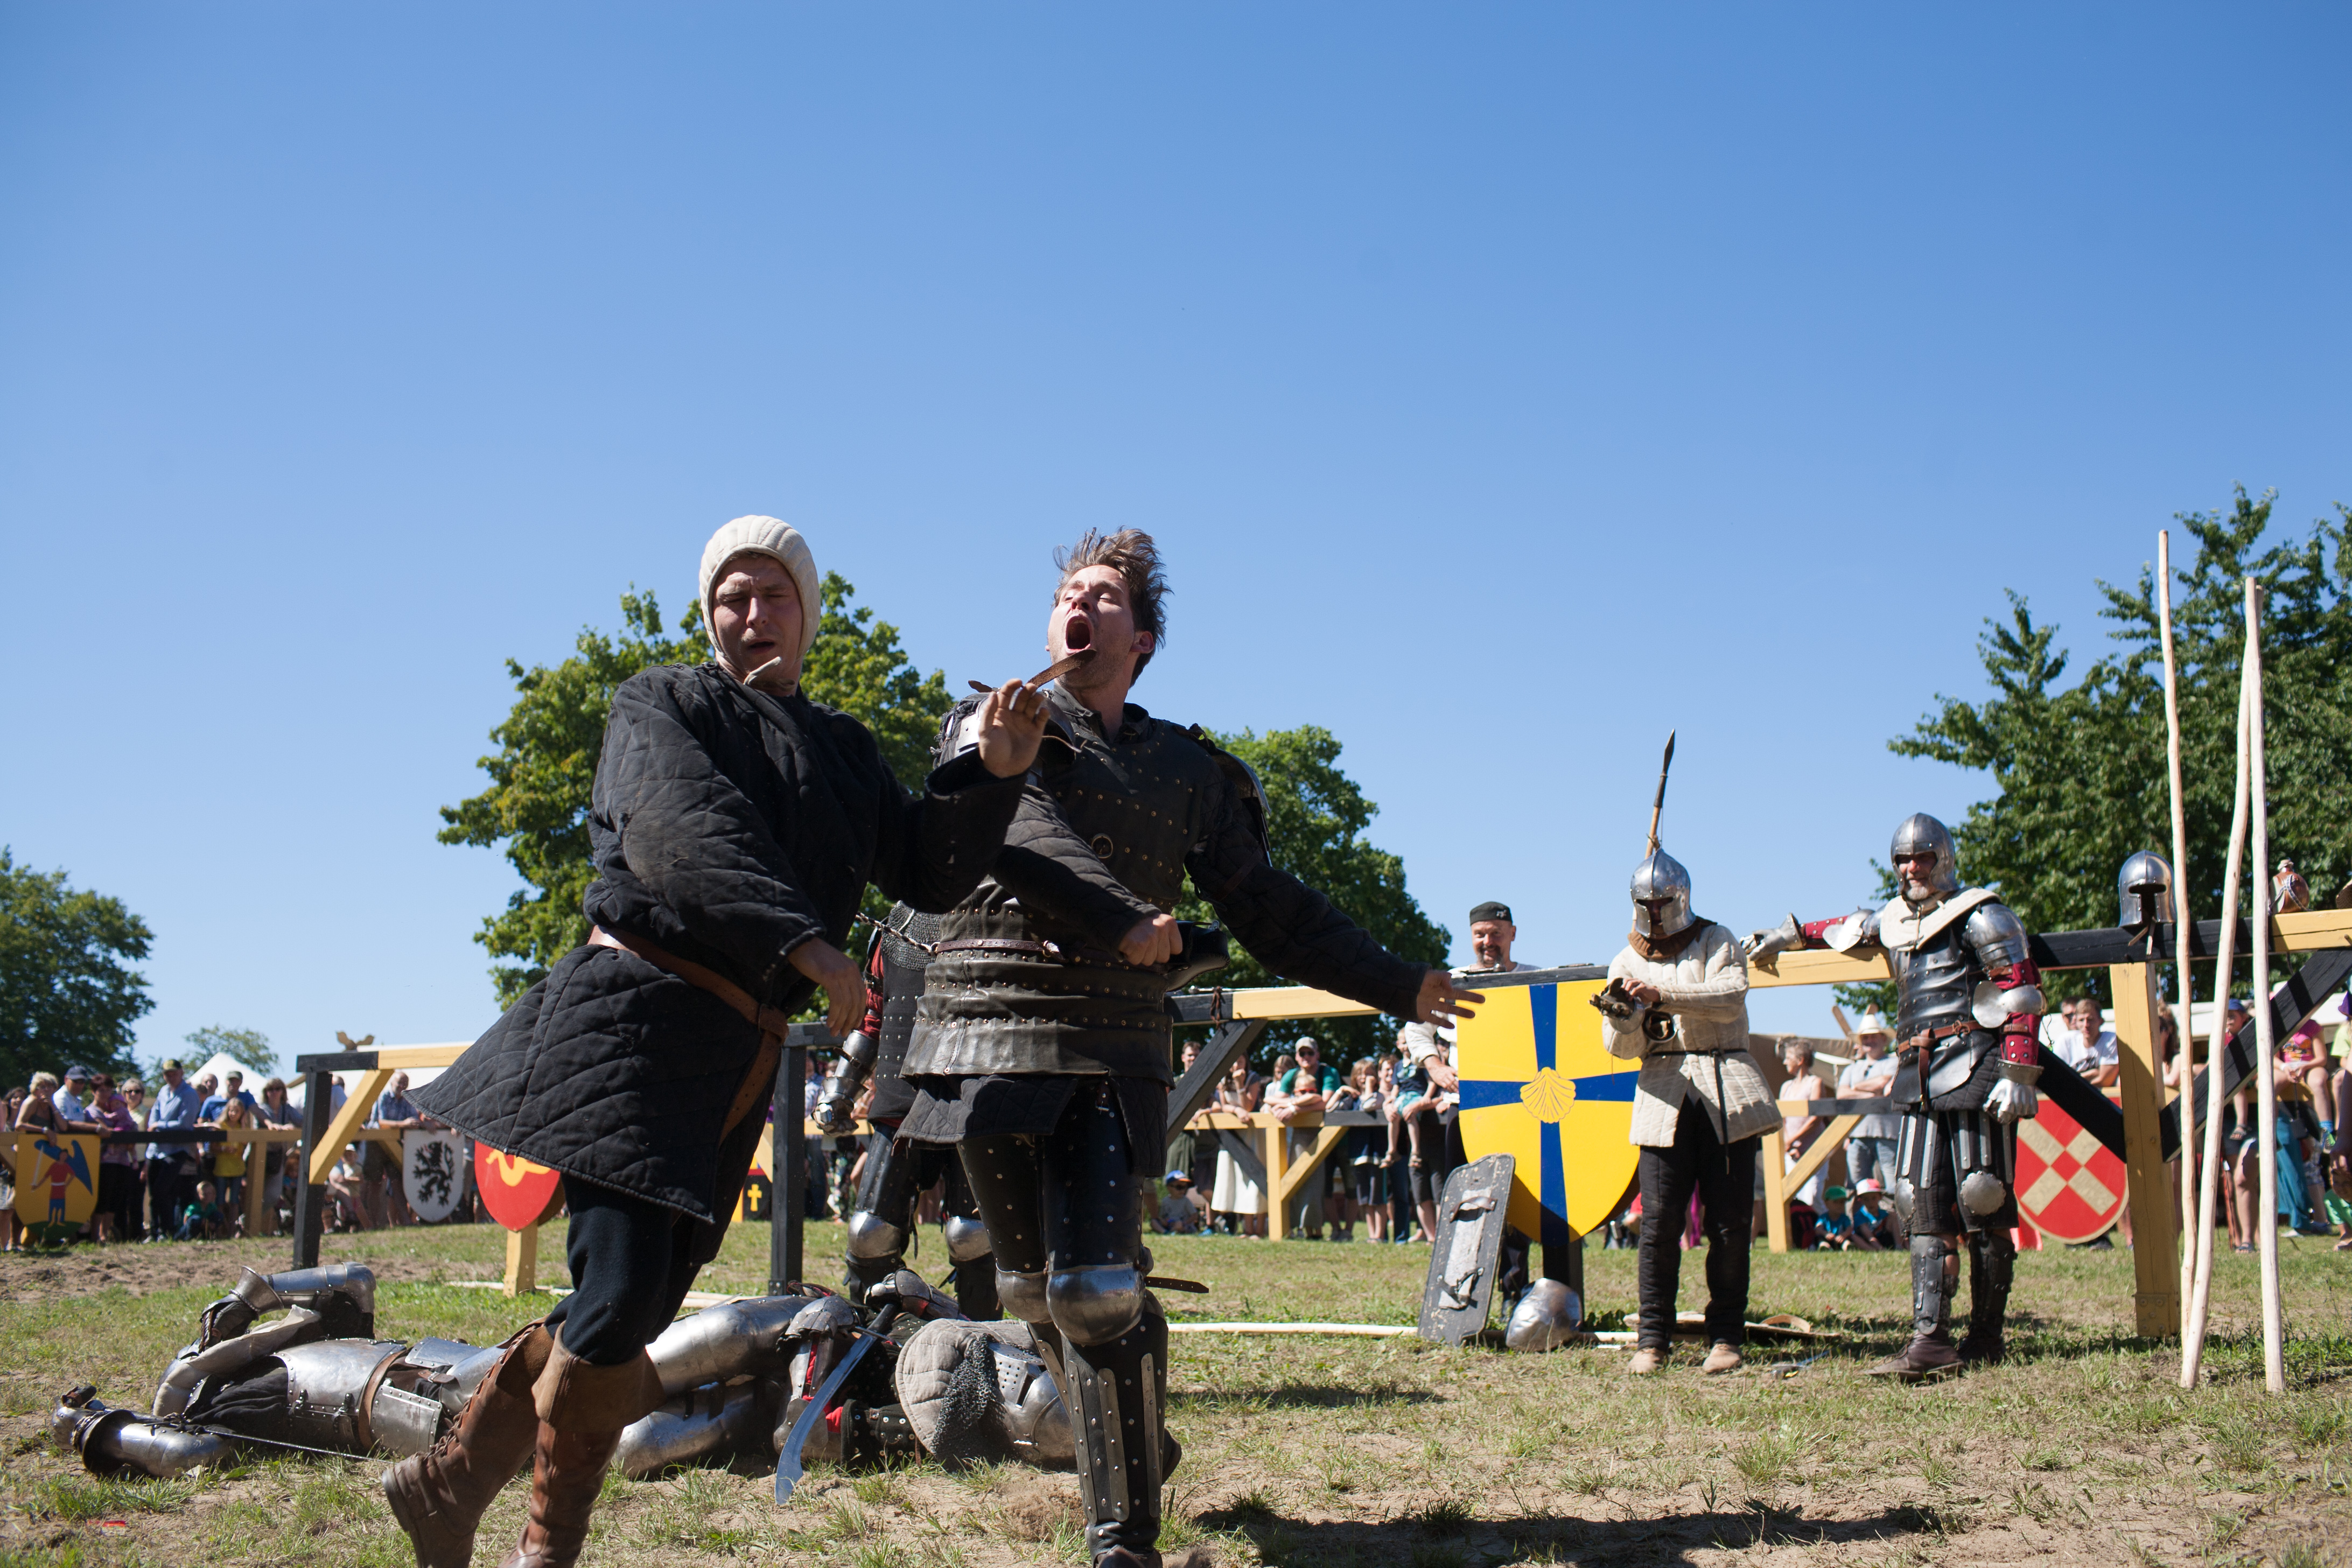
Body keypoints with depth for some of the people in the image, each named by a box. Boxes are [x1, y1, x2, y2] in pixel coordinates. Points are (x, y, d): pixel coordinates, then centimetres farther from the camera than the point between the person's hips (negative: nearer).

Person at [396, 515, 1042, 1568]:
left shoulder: (843, 751, 22)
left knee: (630, 1311, 7)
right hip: (638, 1015, -6)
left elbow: (928, 874, 16)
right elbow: (685, 832, -13)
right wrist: (804, 942, -25)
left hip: (743, 1049, 6)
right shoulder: (662, 704, 6)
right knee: (622, 1295, -17)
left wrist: (989, 775, -2)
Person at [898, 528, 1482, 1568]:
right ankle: (1133, 1445, 34)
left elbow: (1268, 909, 19)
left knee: (1096, 1291, -15)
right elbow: (998, 840, -7)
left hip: (1111, 1055, -1)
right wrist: (1119, 923, -15)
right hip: (988, 1037, 1)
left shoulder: (1188, 770, 17)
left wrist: (1397, 985, 17)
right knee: (1031, 1287, 9)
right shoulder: (988, 725, 13)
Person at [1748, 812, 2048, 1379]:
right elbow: (1849, 929, 40)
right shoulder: (1893, 920, 17)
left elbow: (2023, 997, -8)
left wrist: (2018, 1076, -15)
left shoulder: (1979, 917, -3)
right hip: (1922, 1081, 7)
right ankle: (1931, 1340, -6)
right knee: (1925, 1206, -2)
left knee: (1983, 1203, -4)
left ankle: (1987, 1336, 6)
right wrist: (1789, 934, 42)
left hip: (1975, 1073, -7)